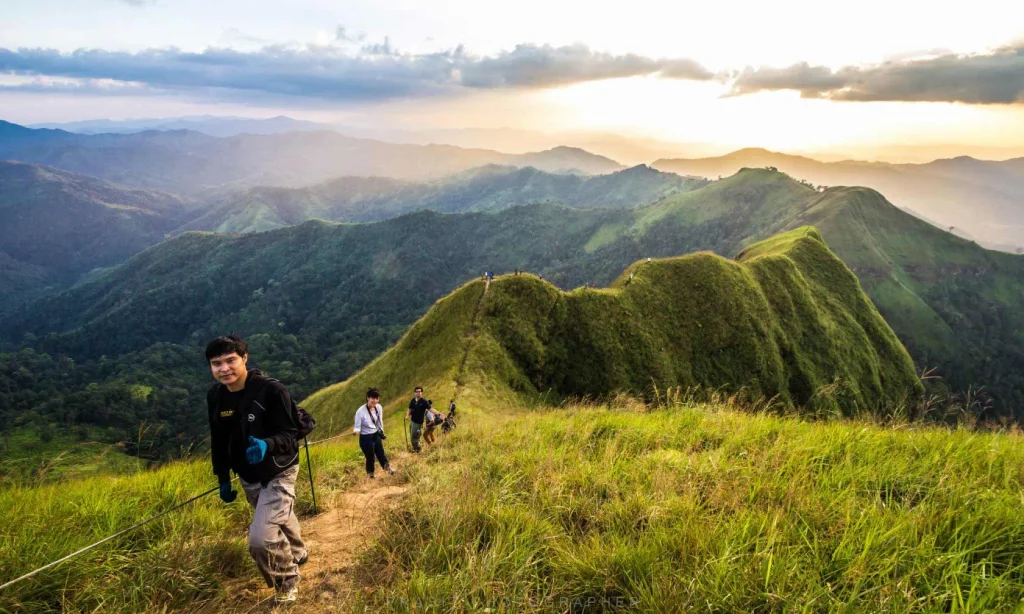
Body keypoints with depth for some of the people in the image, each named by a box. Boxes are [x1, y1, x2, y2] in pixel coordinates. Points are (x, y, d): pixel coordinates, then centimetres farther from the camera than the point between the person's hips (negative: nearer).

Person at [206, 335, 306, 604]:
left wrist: (266, 445, -44)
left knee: (261, 538, -19)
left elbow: (289, 435, -24)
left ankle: (287, 582, 11)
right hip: (248, 478, 6)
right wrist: (223, 479, 10)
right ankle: (298, 555, 57)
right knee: (279, 522, 26)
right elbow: (219, 442, 6)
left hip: (278, 474, -6)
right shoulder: (215, 396, -7)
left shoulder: (271, 390, -25)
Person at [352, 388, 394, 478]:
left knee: (381, 453, 22)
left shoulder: (379, 407, -12)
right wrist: (355, 431, -44)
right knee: (370, 457, 9)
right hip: (366, 438, -5)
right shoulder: (360, 411, -28)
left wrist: (382, 431, 16)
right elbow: (357, 427, -23)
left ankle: (387, 466, 48)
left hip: (376, 435, 5)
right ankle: (370, 474, 36)